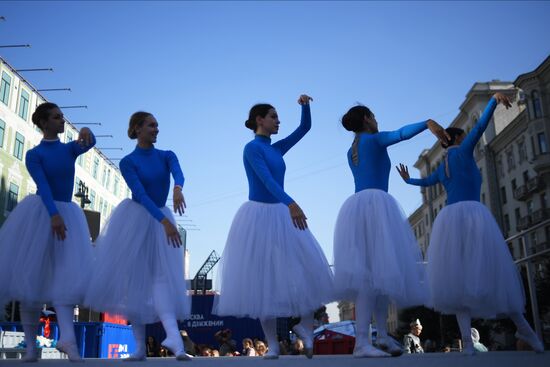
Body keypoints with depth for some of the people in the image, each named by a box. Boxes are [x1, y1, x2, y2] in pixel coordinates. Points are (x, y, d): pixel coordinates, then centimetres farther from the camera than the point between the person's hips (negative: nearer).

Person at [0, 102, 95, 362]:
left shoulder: (70, 149, 9)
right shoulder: (34, 155, -3)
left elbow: (89, 144, -12)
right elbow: (43, 186, -17)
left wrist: (85, 131, -37)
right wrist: (53, 215, -32)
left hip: (68, 214, 3)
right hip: (39, 214, -3)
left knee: (68, 275, -11)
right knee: (30, 277, -2)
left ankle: (67, 338, -19)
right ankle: (31, 344, 4)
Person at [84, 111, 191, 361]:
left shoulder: (166, 156, 2)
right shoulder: (128, 162, -7)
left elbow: (178, 173, -21)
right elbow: (141, 194, -20)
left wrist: (178, 189, -46)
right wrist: (165, 221, -32)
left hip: (160, 220, 3)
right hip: (135, 219, -2)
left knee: (163, 276, -10)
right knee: (134, 279, 0)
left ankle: (173, 337, -23)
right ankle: (140, 347, 6)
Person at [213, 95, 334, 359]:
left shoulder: (277, 148, 12)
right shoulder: (252, 148, -10)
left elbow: (305, 128, 16)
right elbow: (267, 179, -24)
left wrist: (305, 106, -1)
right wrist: (290, 203, -36)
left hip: (280, 214, 7)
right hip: (258, 215, -7)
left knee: (306, 270, 1)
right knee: (263, 277, -1)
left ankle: (305, 326, 14)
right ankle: (272, 343, 6)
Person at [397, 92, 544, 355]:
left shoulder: (441, 168, 26)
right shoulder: (463, 151, 8)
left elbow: (426, 182, 45)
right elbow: (480, 127, -8)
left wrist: (408, 180, 65)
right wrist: (495, 99, -15)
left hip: (448, 218, 7)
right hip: (471, 214, -6)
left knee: (459, 277, -1)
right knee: (490, 272, -5)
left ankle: (467, 340, -10)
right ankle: (523, 327, 2)